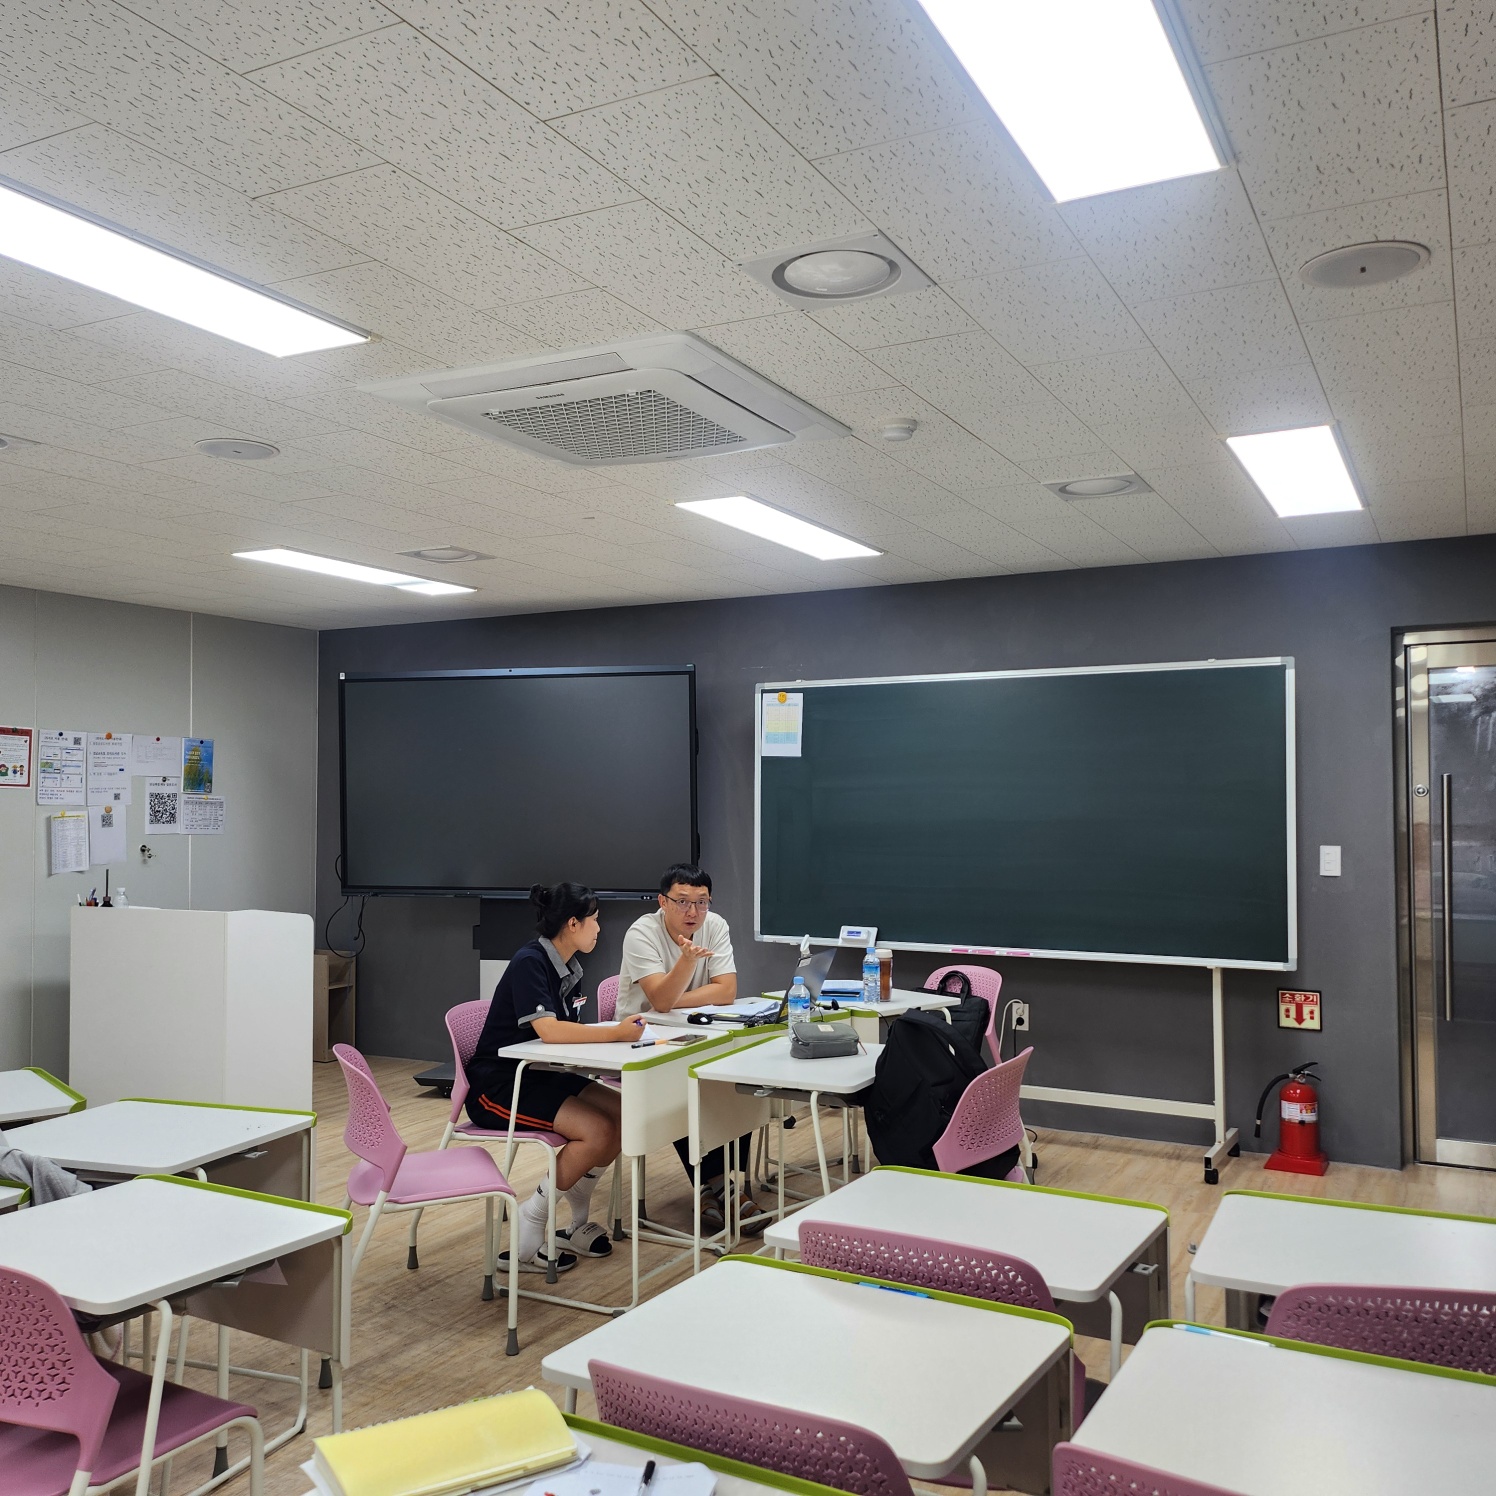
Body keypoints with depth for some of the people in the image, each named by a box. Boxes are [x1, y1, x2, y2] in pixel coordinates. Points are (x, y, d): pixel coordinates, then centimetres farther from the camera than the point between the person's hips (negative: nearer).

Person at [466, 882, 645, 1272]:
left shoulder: (569, 966, 8)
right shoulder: (529, 962, -20)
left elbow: (569, 1031, 5)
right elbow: (549, 1030, -32)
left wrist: (618, 1031, -12)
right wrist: (617, 1032, -28)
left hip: (539, 1076, 9)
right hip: (498, 1084, -9)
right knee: (598, 1131, -23)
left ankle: (579, 1223, 9)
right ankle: (527, 1232, -7)